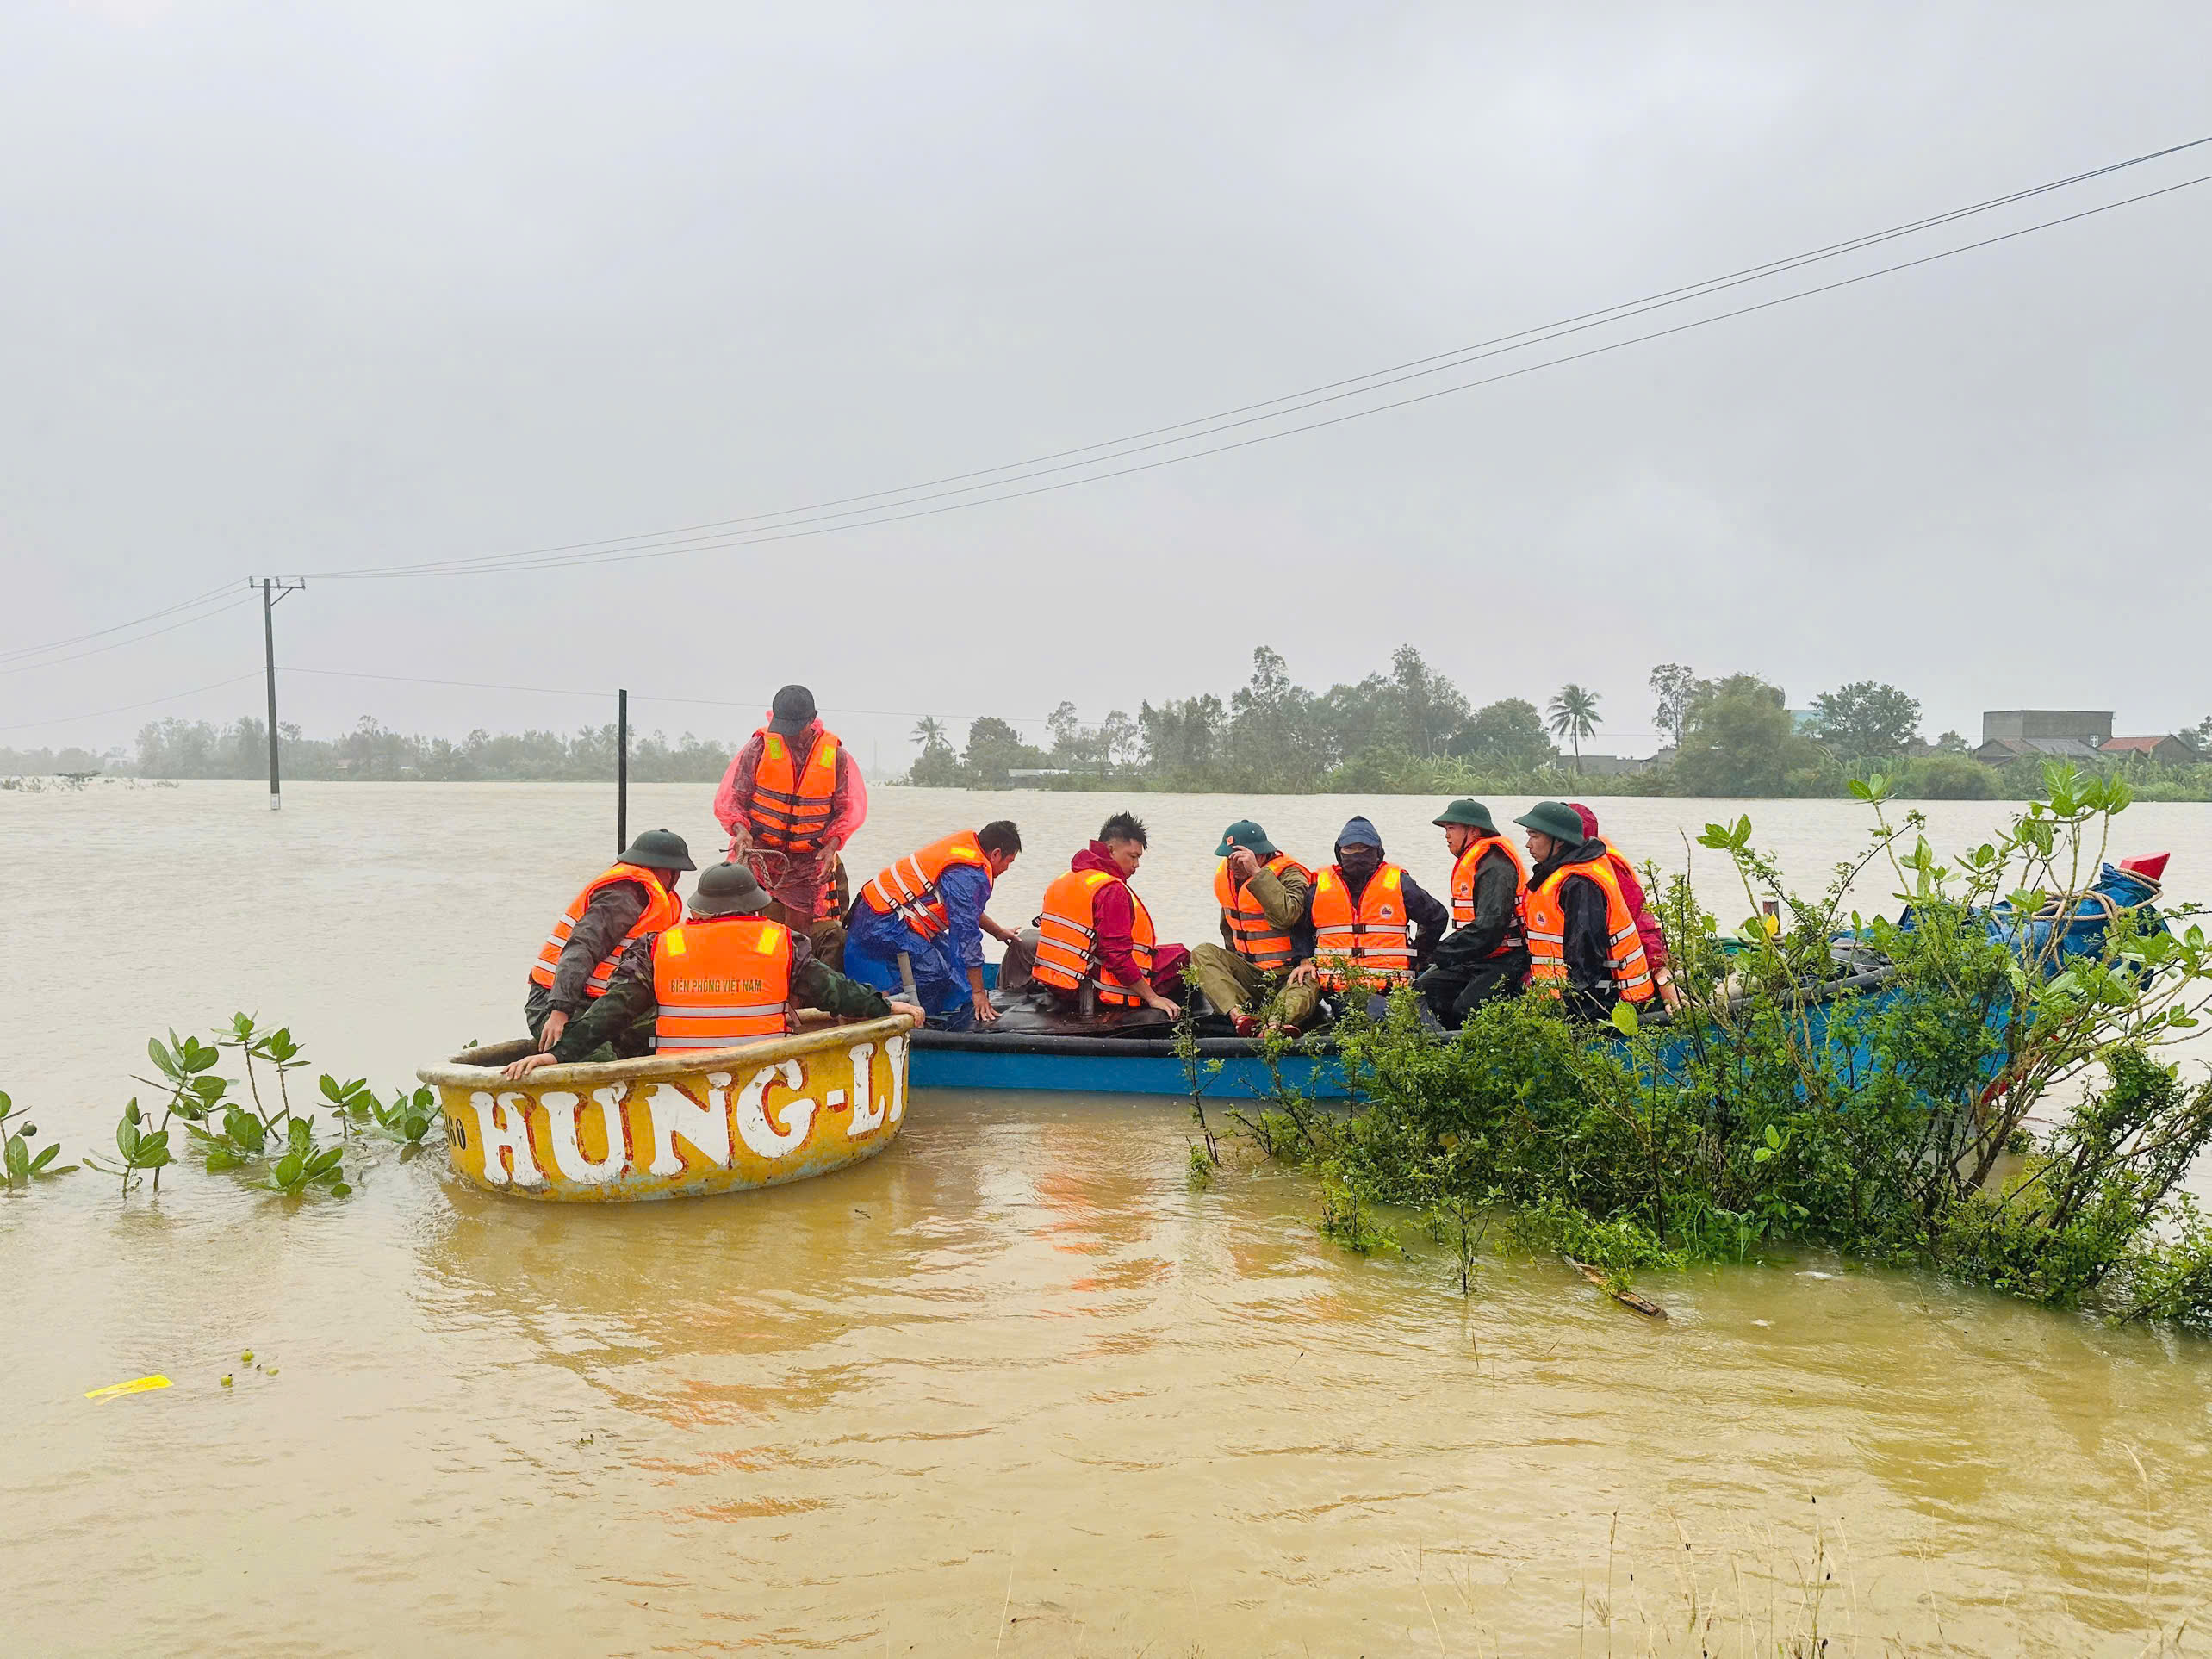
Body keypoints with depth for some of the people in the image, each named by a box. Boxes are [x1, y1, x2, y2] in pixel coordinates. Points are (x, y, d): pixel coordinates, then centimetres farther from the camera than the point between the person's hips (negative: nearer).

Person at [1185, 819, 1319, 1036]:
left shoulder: (1289, 874, -11)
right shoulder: (1225, 878, 9)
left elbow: (1286, 915, -33)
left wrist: (1257, 872, -31)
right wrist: (1231, 965, 20)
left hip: (1290, 973, -5)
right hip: (1250, 974, 5)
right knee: (1202, 953, -18)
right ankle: (1238, 1015, -42)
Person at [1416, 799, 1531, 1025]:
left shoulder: (1496, 867, -16)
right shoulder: (1469, 864, 18)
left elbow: (1488, 928, -25)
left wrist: (1443, 953, -21)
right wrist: (1443, 951, 10)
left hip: (1504, 964, -10)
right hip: (1476, 961, 10)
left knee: (1465, 1009, -29)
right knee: (1421, 990, -4)